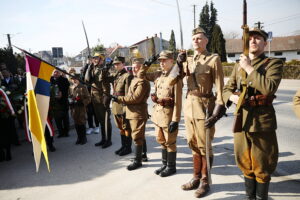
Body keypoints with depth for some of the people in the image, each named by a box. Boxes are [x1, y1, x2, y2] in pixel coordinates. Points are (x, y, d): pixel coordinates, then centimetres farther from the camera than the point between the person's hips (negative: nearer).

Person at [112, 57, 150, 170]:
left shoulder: (142, 81, -15)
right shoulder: (134, 79, 17)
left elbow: (136, 98, -23)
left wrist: (120, 99, -17)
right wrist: (120, 99, 7)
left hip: (138, 113, -10)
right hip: (133, 112, 10)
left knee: (137, 137, -4)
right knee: (140, 136, 18)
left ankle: (137, 161, 6)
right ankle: (143, 155, 31)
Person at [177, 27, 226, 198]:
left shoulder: (214, 59, -6)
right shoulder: (188, 60, 11)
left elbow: (219, 87, -11)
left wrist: (217, 112, -18)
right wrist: (178, 64, -9)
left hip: (204, 106, -6)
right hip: (189, 105, 6)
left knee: (204, 147, 5)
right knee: (194, 145, 15)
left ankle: (205, 182, 22)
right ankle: (196, 178, 31)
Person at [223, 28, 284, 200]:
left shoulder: (274, 63, -3)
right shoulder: (238, 66, 12)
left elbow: (269, 88, -21)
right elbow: (226, 89, 13)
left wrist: (249, 68, -16)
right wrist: (232, 97, -9)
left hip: (262, 122, -5)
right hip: (241, 120, 5)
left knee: (262, 166, 7)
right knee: (245, 164, 16)